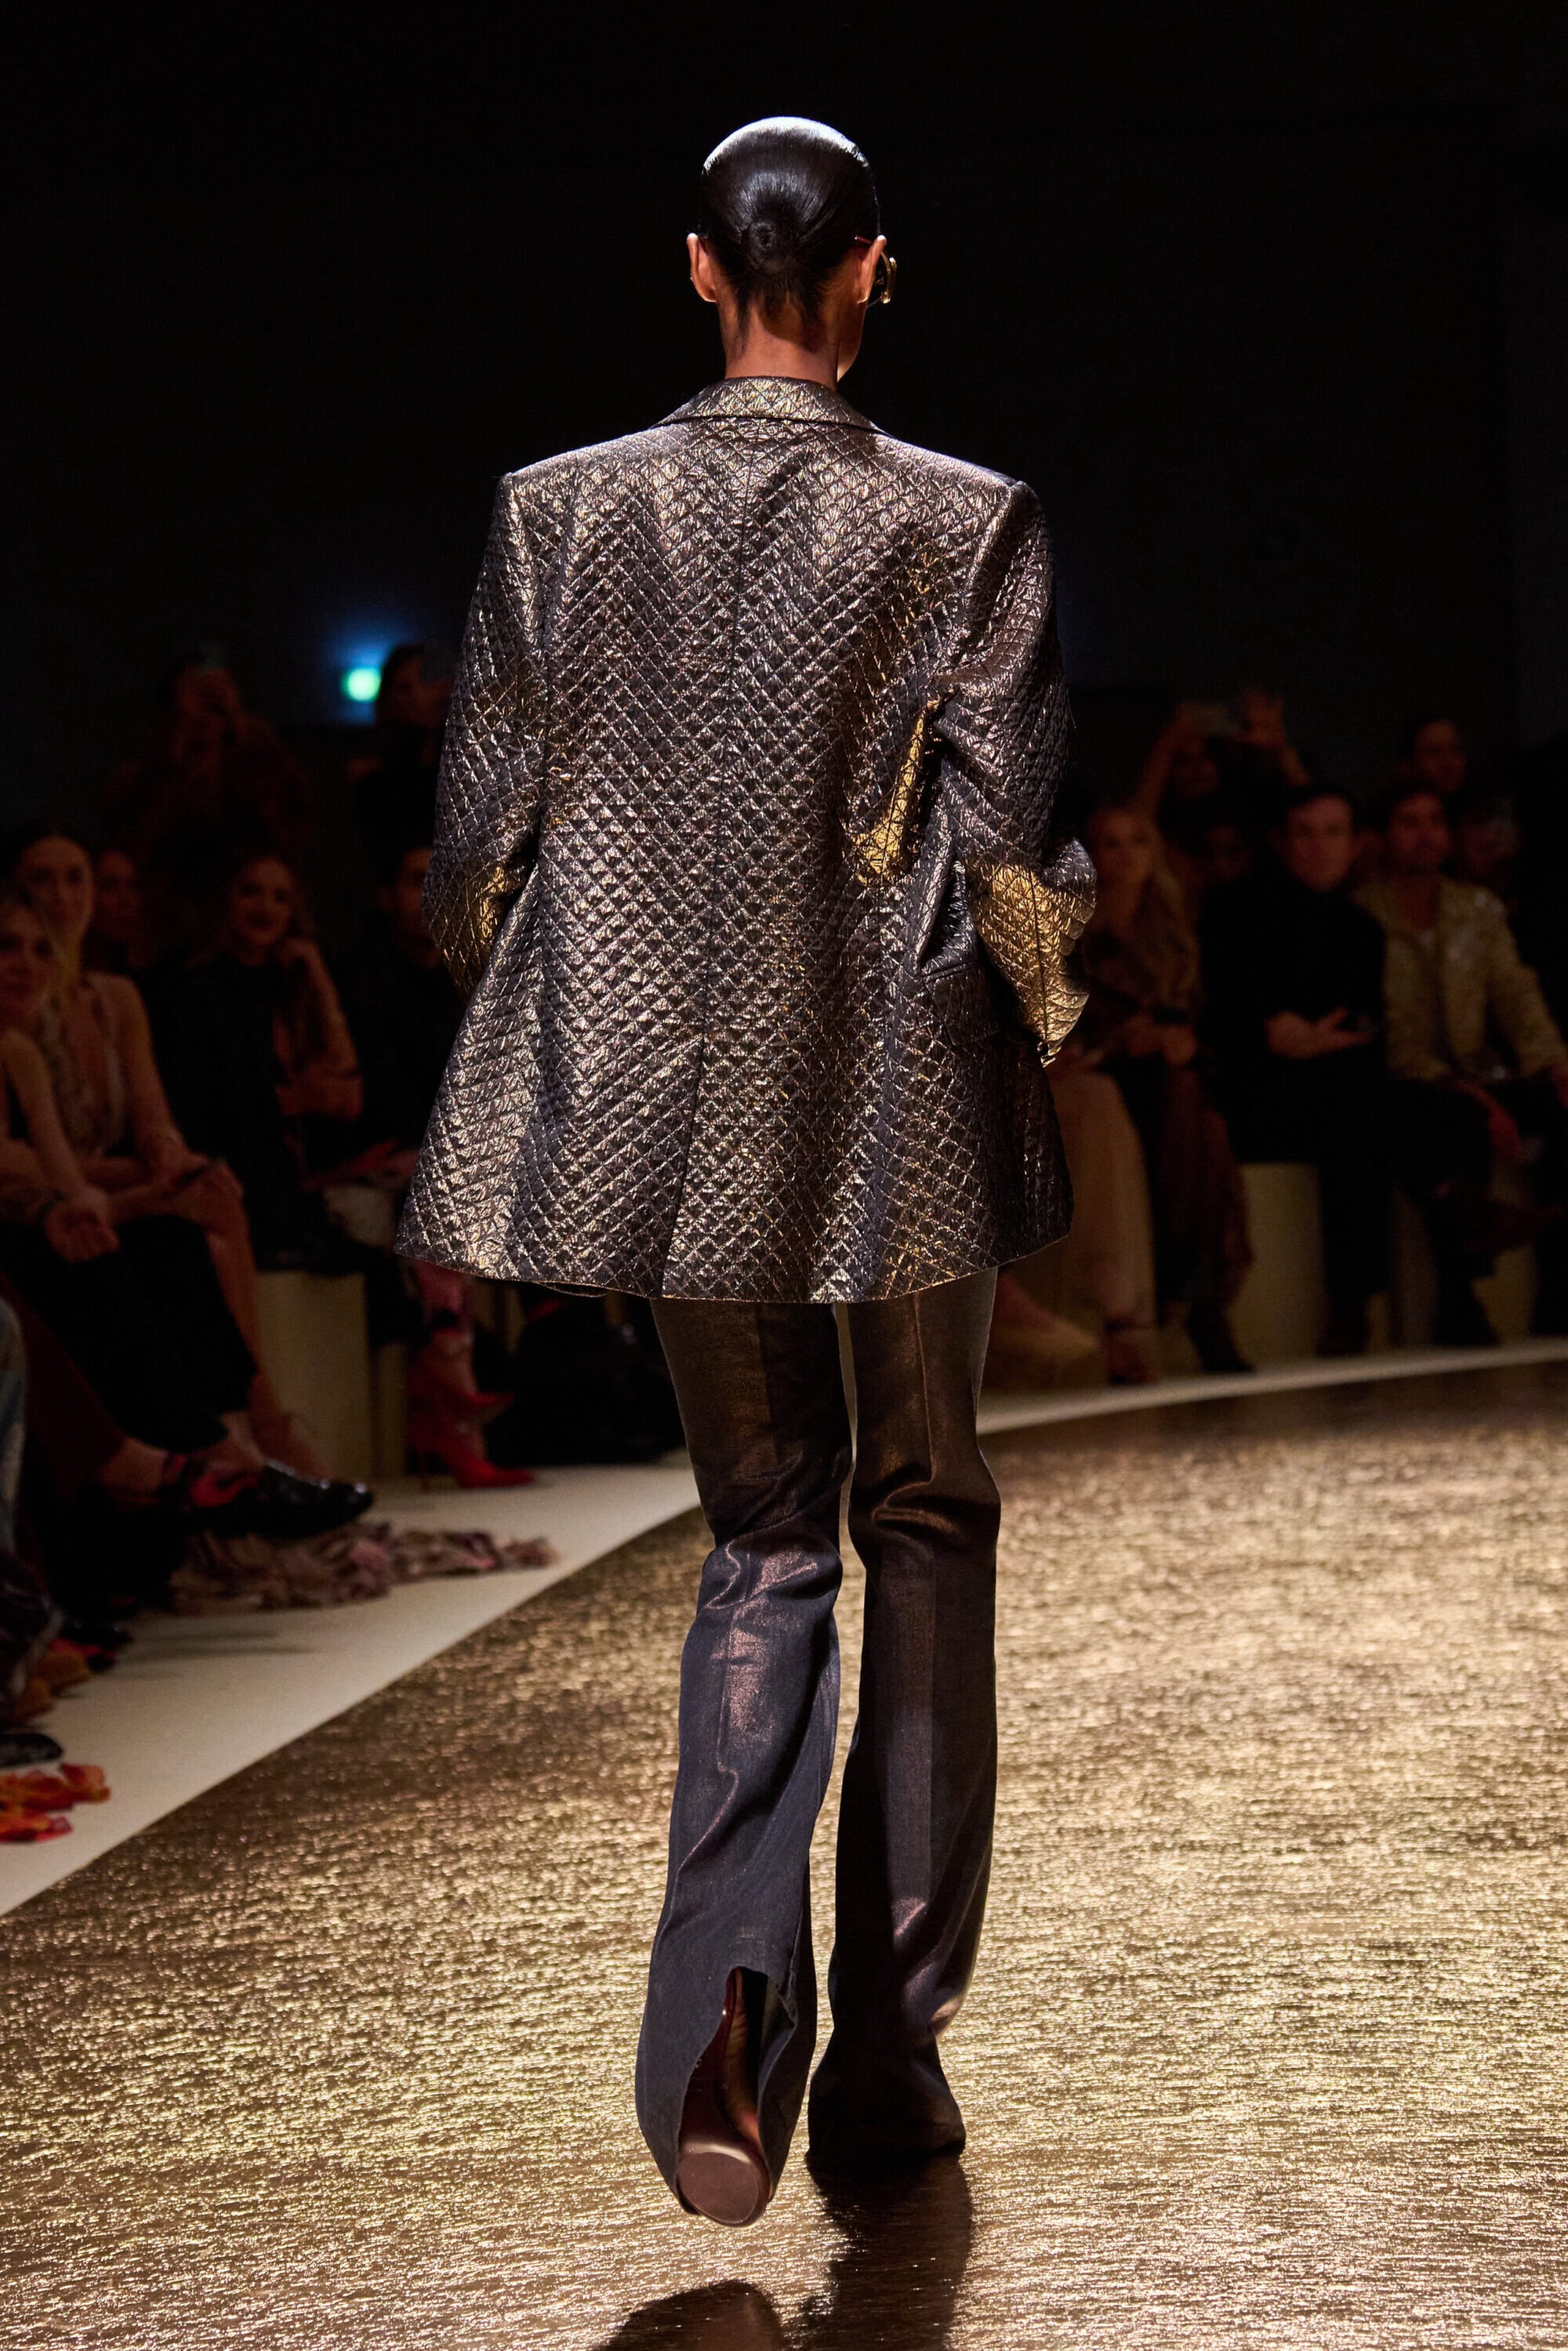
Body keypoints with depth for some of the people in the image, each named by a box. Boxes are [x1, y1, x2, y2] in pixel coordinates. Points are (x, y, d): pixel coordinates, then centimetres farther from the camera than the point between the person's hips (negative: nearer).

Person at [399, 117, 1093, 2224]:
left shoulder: (560, 514, -2)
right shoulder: (970, 525, -8)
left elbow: (480, 843, 1)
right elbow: (1006, 855, -11)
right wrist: (1031, 1016, 9)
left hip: (669, 1104, 2)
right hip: (907, 1107, -2)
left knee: (760, 1536, 15)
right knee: (923, 1529, 16)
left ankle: (728, 1989, -9)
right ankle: (890, 2049, 17)